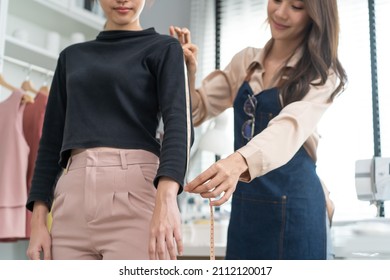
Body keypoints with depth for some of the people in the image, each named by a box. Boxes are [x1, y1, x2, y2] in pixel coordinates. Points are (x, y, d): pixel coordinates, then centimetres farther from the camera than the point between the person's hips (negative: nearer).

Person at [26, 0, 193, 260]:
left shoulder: (164, 48, 8)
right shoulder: (72, 56, 22)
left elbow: (179, 122, -10)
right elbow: (52, 140, 18)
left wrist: (166, 196, -28)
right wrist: (38, 219, 8)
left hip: (134, 192, -4)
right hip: (72, 195, 4)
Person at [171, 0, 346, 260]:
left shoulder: (322, 74, -7)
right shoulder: (245, 61, 8)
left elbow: (292, 127, -25)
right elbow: (198, 109, 7)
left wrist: (239, 161, -44)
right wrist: (188, 73, -15)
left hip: (292, 203, -4)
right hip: (244, 201, 4)